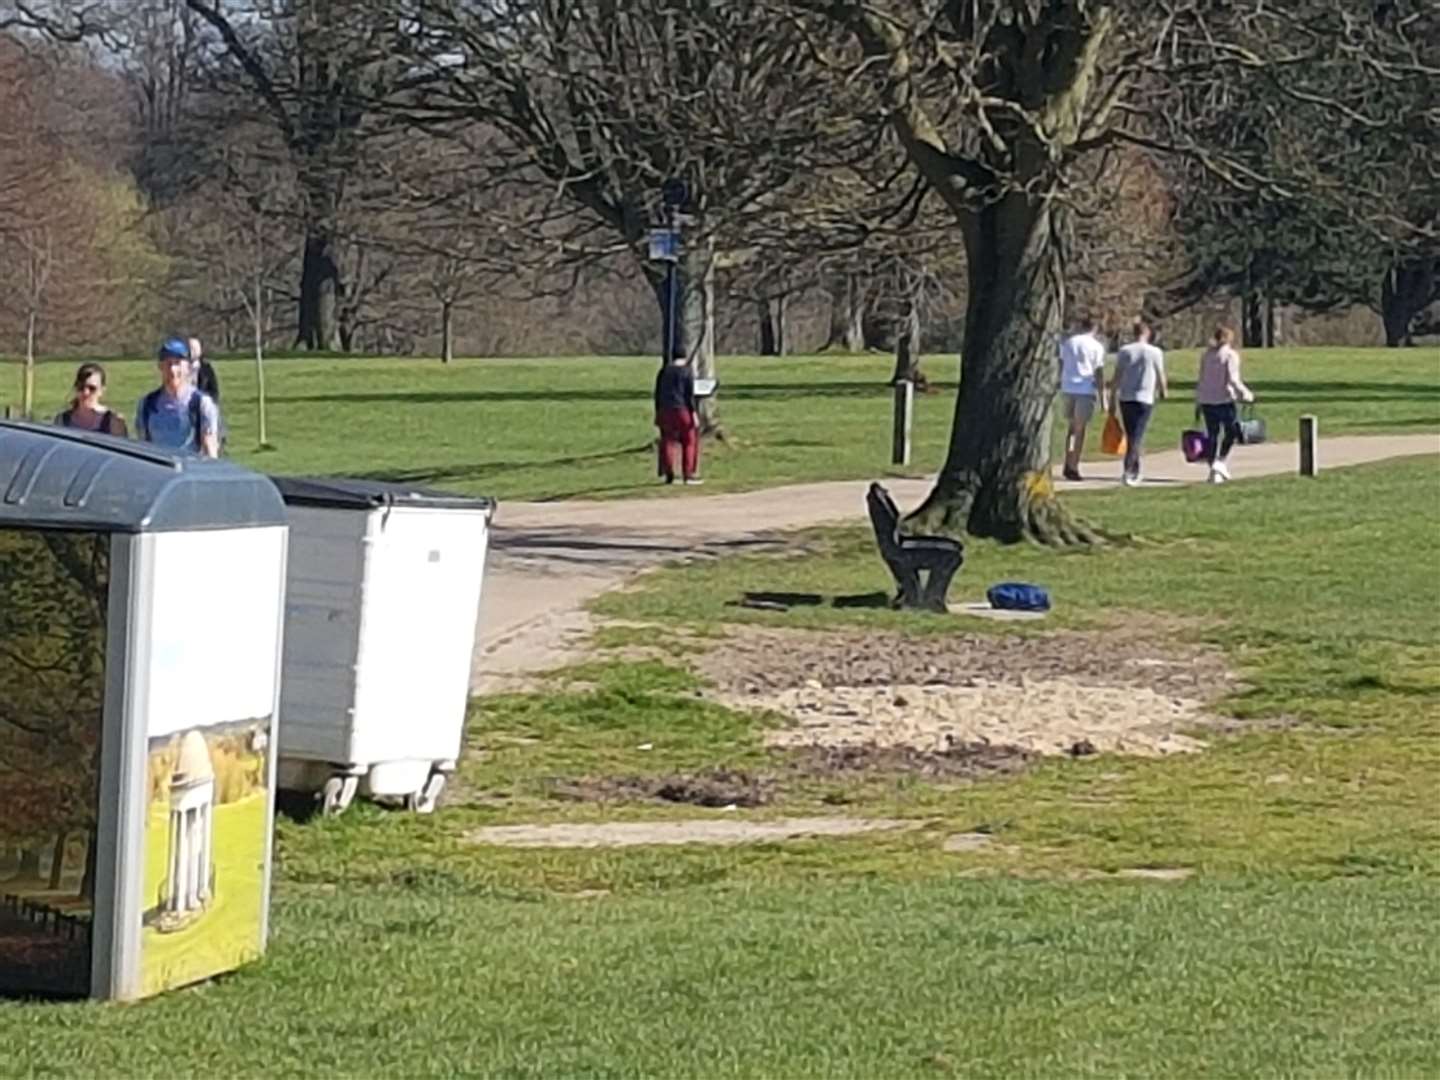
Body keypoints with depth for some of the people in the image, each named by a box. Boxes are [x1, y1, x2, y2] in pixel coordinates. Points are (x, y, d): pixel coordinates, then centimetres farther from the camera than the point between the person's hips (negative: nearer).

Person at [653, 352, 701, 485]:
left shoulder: (664, 371, 8)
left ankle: (669, 474, 2)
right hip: (683, 409, -4)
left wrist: (657, 413, 14)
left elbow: (657, 393, 9)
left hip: (665, 410, 4)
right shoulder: (687, 372, -5)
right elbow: (690, 395, -10)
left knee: (668, 441, 8)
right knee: (689, 442, 5)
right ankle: (688, 474, 3)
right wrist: (694, 414, -8)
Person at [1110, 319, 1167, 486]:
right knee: (1137, 437, -5)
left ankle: (1135, 472, 22)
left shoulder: (1124, 351, 1)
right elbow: (1161, 377, 5)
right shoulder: (1155, 353, -4)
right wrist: (1163, 391, 25)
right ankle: (1129, 470, -18)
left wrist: (1112, 400, 7)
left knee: (1131, 436, 14)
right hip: (1145, 399, -3)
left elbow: (1116, 378, 2)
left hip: (1126, 399, 3)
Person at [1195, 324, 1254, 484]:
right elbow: (1233, 380, -14)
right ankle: (1220, 461, -4)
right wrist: (1246, 394, -1)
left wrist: (1198, 401, 16)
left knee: (1212, 435, 9)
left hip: (1206, 400, 5)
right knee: (1231, 431, 11)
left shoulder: (1206, 355, 8)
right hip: (1224, 400, -5)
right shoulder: (1230, 355, -7)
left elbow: (1200, 379, 10)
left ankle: (1214, 471, 8)